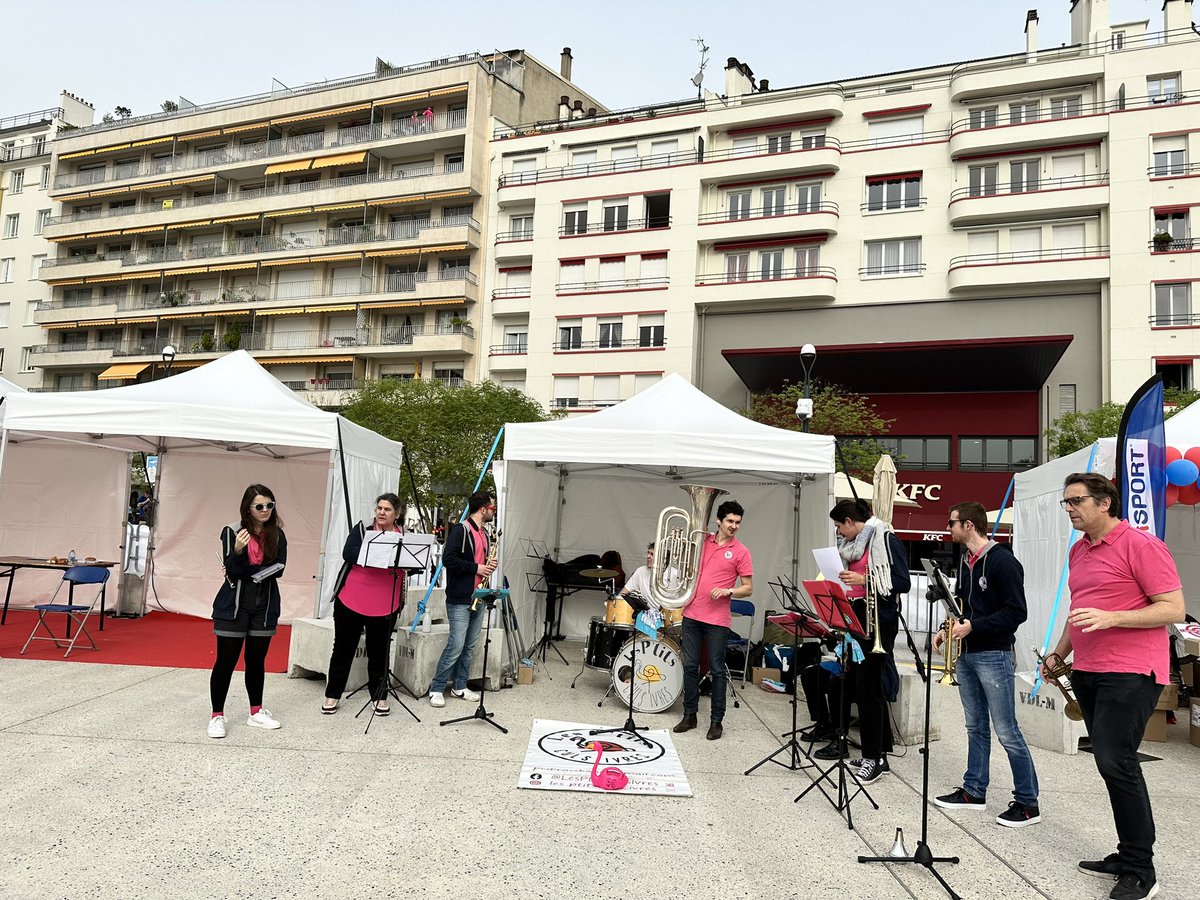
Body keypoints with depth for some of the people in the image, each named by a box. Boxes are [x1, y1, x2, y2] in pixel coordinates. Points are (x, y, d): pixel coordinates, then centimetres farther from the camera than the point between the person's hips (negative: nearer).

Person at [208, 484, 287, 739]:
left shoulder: (277, 534, 3)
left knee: (257, 659, 12)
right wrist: (238, 551, -30)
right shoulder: (232, 531, -7)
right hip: (234, 605, -3)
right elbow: (232, 572, -11)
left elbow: (279, 569, -5)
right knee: (226, 660, -1)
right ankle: (217, 716, 11)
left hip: (265, 605, 3)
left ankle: (256, 712, 24)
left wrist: (245, 572, -15)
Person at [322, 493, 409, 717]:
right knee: (343, 648, 10)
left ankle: (380, 696, 22)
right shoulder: (361, 529, 0)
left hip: (385, 605, 1)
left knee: (379, 652, 10)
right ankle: (332, 694, 23)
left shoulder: (404, 536, 6)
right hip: (351, 600, -1)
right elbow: (348, 553, -14)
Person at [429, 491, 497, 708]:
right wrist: (476, 568, -17)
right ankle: (436, 689, 3)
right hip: (460, 600, -8)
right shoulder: (460, 530, -11)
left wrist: (488, 567, 6)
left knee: (470, 646, 11)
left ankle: (459, 687, 21)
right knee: (456, 646, -8)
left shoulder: (484, 534, 16)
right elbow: (448, 560, -19)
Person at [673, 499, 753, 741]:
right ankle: (689, 715, 21)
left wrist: (727, 591, -18)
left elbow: (748, 588, 0)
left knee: (717, 670, 4)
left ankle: (717, 721, 14)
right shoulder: (702, 542, 8)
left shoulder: (740, 551, -2)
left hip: (717, 619, -4)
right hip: (692, 614, 4)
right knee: (690, 666, 10)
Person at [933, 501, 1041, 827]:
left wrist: (973, 627, -21)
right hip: (965, 654, 9)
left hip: (993, 656, -8)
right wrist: (950, 629, 6)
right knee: (976, 727, 15)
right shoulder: (965, 561, 13)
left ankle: (1028, 802, 9)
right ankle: (974, 791, 24)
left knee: (1007, 732, -2)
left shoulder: (1002, 560, -13)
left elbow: (1016, 612, -18)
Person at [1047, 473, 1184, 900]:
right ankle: (1128, 856, 23)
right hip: (1088, 672, 8)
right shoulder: (1078, 551, 14)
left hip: (1130, 672, -8)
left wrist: (1111, 617, -24)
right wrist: (1059, 653, 18)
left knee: (1115, 760, -12)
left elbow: (1174, 609, -14)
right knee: (1113, 763, 12)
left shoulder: (1141, 545, -10)